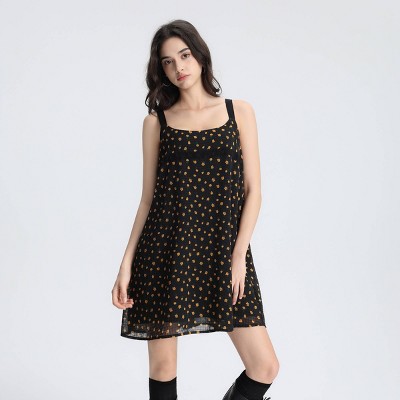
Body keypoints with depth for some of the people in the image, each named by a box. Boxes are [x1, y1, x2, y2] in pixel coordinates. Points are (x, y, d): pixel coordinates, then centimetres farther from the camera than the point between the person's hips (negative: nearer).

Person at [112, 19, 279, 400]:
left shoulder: (239, 112, 7)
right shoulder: (156, 122, 7)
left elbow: (253, 190, 3)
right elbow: (148, 198, 8)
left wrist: (238, 255, -7)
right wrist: (126, 264, 1)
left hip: (225, 250, 0)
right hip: (165, 252, 0)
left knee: (265, 367, -4)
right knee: (162, 365, 4)